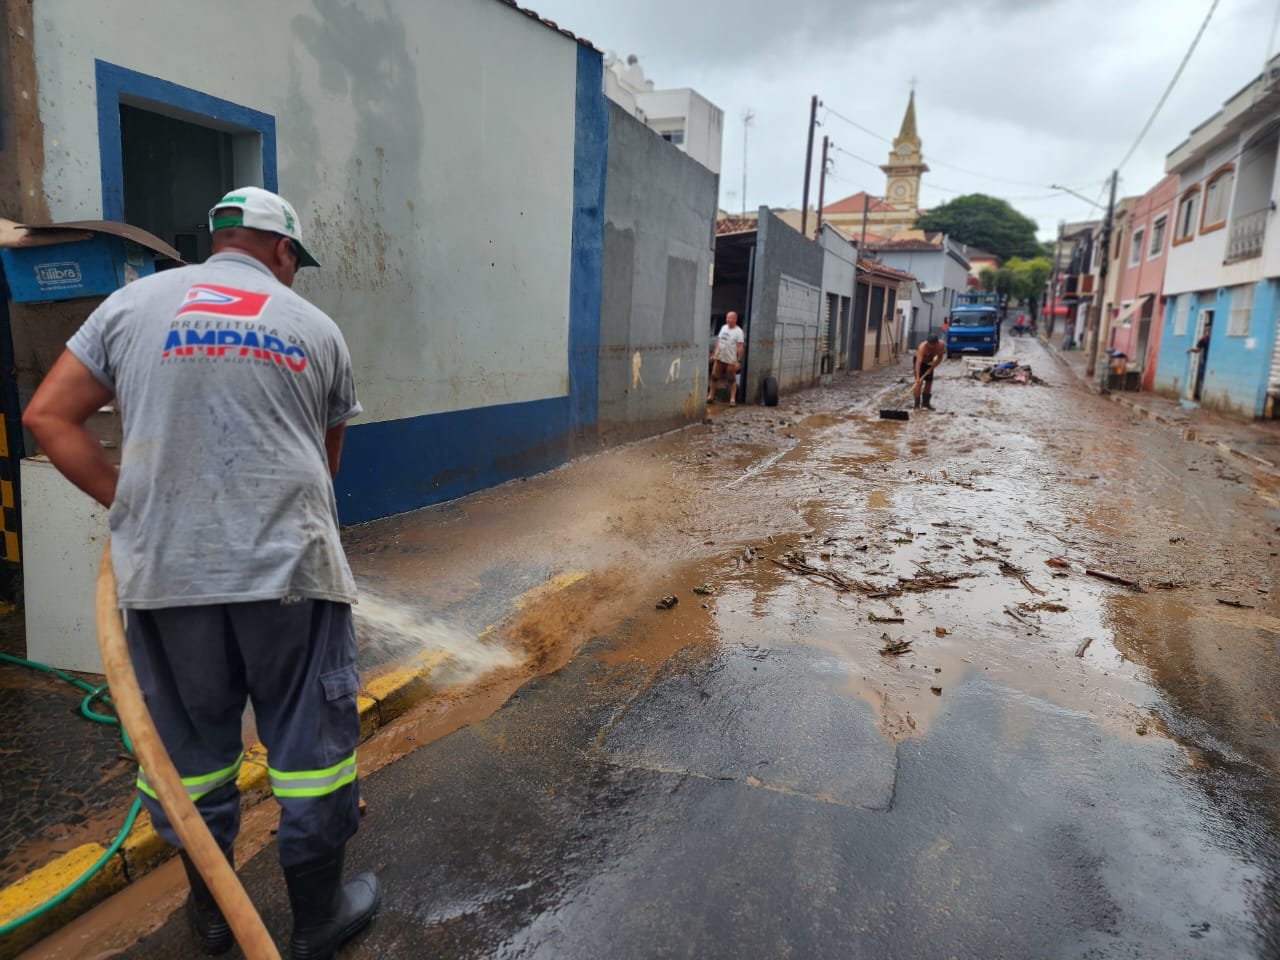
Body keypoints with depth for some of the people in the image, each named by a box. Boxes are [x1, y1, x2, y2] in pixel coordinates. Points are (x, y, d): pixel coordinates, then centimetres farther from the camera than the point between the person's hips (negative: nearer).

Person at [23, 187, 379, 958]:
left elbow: (48, 417, 7)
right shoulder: (316, 327, 8)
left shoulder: (132, 304, 9)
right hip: (287, 566, -2)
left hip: (165, 572, 2)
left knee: (190, 743, 17)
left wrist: (126, 501, 12)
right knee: (309, 740, 10)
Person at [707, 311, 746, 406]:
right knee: (714, 377, 8)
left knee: (732, 380, 1)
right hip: (719, 358, 6)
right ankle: (711, 395, 19)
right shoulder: (723, 327, 11)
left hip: (731, 360, -6)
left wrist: (738, 361, -20)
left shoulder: (738, 332, -9)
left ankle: (732, 399, 5)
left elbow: (740, 347, -14)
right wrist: (713, 354, 14)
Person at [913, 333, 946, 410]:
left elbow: (939, 358, -12)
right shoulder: (923, 346, -38)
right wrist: (917, 377, -54)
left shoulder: (941, 345, -25)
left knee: (929, 382, 8)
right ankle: (917, 405, -14)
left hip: (929, 362, 5)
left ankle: (925, 403, 23)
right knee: (919, 382, -16)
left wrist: (931, 368, -24)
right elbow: (918, 362, -46)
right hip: (920, 361, -5)